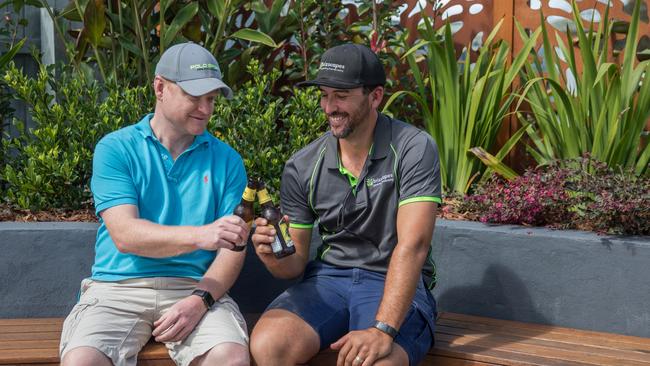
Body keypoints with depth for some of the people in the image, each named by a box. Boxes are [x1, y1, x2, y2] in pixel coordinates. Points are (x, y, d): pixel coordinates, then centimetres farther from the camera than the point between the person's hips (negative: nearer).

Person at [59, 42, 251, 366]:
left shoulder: (226, 160, 10)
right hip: (118, 288, -1)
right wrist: (200, 236, -26)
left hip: (197, 288, 1)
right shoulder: (115, 149, 3)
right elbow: (125, 235, -11)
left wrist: (200, 300, -14)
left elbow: (231, 249, 5)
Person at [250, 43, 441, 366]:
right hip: (328, 277, 4)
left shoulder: (413, 149, -10)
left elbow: (413, 245, -20)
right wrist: (274, 258, -18)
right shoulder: (302, 167, 2)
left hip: (393, 282, -3)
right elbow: (296, 262, 7)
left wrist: (383, 329, -31)